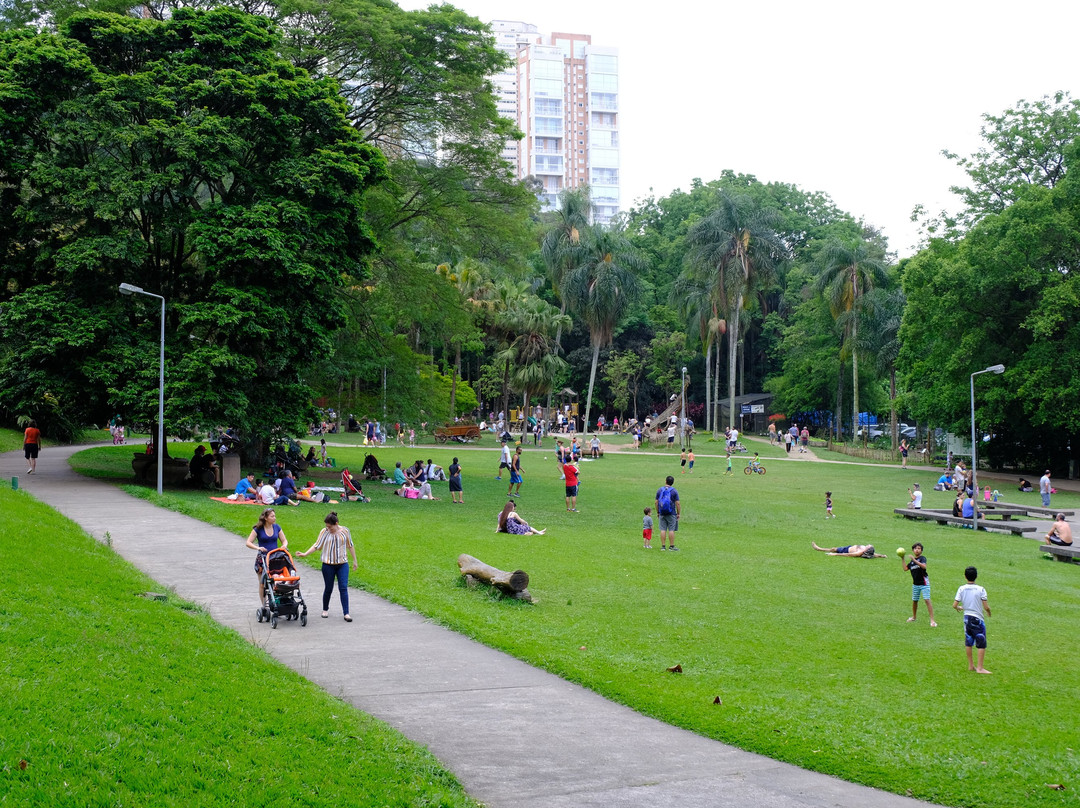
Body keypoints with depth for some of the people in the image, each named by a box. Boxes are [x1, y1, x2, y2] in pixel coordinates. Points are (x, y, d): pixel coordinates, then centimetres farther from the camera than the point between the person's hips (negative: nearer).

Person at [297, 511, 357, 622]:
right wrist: (305, 554, -14)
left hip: (342, 564, 0)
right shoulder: (324, 532, -3)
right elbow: (317, 545, -3)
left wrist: (355, 560, 14)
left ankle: (346, 613, -8)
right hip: (328, 564, 0)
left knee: (343, 588, -8)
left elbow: (350, 546, 10)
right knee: (328, 588, 7)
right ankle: (325, 609, 29)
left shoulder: (345, 531, 0)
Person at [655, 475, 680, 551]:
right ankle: (672, 546, 0)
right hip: (671, 513, -3)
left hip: (662, 513, 3)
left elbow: (656, 502, 6)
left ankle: (663, 546, 4)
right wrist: (678, 513, 1)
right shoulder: (674, 491, -4)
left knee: (663, 530, 4)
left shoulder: (659, 490, 5)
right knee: (671, 530, -1)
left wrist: (658, 512, 15)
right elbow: (677, 503, -7)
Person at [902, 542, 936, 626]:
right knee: (914, 600, 16)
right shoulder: (911, 561, 10)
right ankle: (914, 617, 38)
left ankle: (932, 620, -14)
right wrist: (902, 559, 10)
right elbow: (905, 568, 10)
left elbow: (924, 566, -28)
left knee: (927, 600, -14)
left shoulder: (922, 558, -10)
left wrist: (915, 560, -32)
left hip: (924, 583, -6)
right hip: (915, 584, 6)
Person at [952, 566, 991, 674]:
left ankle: (970, 665, 23)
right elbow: (986, 607, -15)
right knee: (981, 644, 2)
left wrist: (959, 608, 17)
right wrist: (988, 612, 7)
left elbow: (954, 605, -5)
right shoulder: (980, 590, -13)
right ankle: (980, 668, 0)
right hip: (978, 619, -4)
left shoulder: (962, 589, -4)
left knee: (968, 642, 15)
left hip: (967, 618, 4)